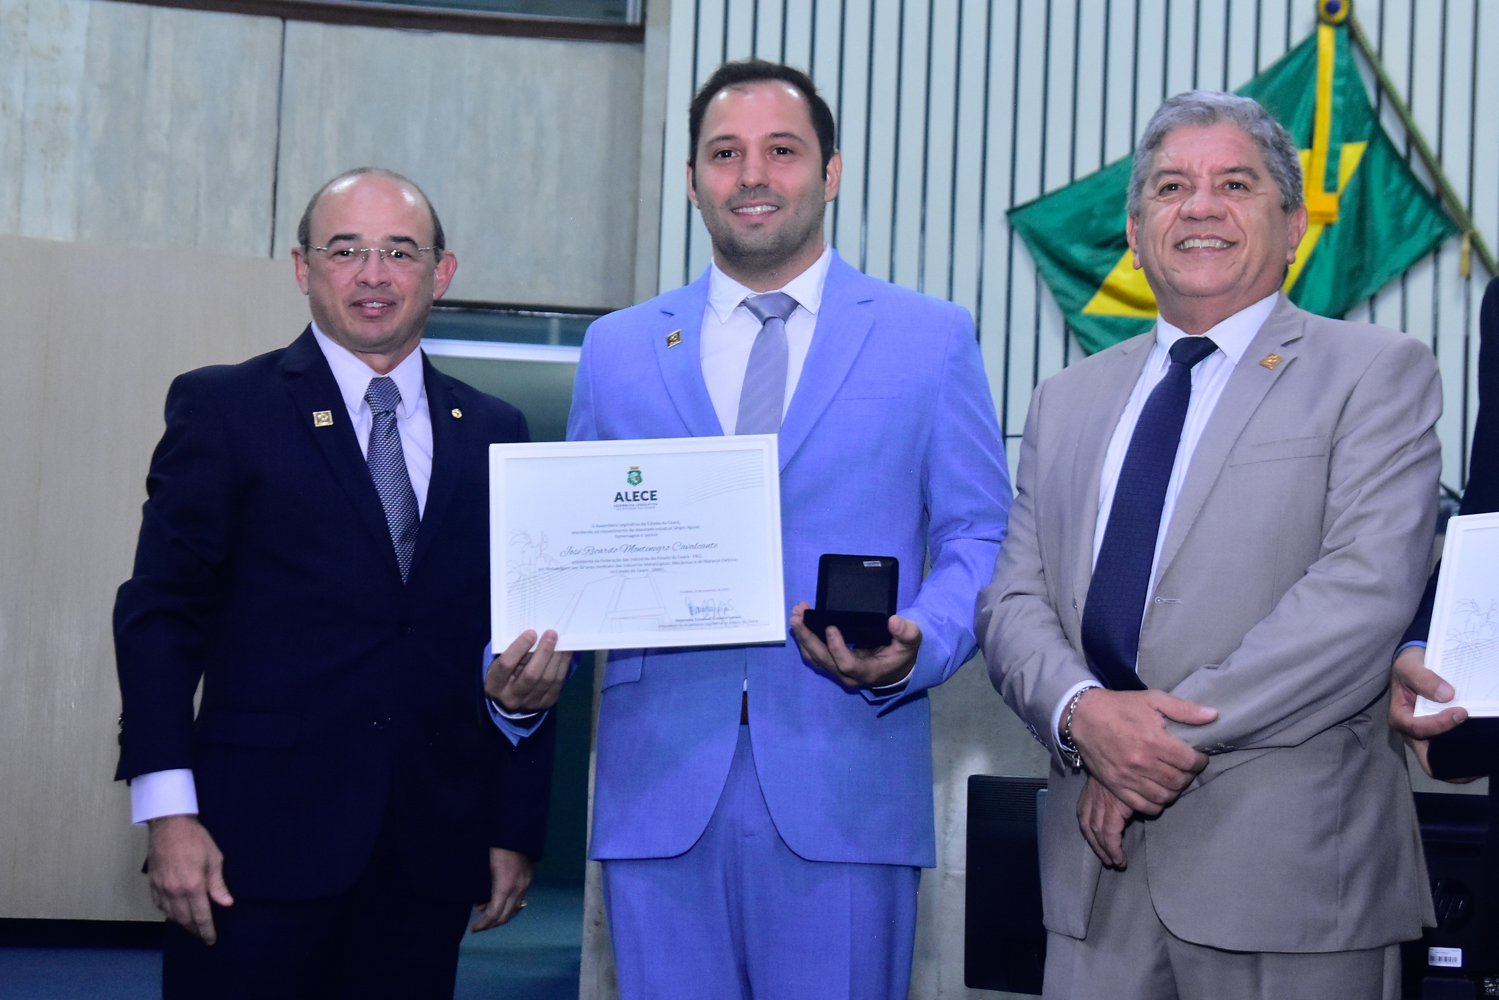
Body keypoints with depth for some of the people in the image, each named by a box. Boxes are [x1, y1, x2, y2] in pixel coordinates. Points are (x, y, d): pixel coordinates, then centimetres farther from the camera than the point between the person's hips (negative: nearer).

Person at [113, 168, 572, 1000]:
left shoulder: (493, 433, 12)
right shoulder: (222, 408, 2)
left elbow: (517, 631, 13)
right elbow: (162, 614, -2)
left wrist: (514, 830, 11)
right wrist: (168, 814, -11)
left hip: (432, 853, 3)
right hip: (261, 838, -3)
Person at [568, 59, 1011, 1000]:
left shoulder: (932, 339, 8)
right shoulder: (618, 349, 14)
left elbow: (980, 540, 5)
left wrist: (916, 649, -15)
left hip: (845, 789, -2)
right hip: (660, 783, 2)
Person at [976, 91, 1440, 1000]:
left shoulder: (1379, 373, 1)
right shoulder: (1068, 401, 16)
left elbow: (1365, 592, -12)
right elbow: (1014, 601, 9)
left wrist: (1171, 733, -15)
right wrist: (1082, 713, -12)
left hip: (1289, 867, -4)